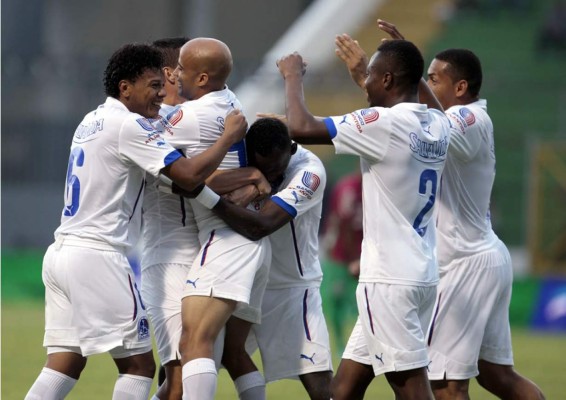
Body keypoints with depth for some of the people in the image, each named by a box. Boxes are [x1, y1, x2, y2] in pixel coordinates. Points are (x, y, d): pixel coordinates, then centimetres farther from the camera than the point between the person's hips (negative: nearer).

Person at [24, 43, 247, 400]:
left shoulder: (92, 122, 19)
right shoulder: (129, 125, -9)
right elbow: (189, 176, -16)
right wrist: (230, 136, -2)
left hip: (62, 251, 9)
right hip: (97, 255, -9)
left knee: (65, 365, 6)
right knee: (138, 364, -4)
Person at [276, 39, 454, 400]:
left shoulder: (385, 123, -15)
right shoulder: (438, 126, 8)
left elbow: (301, 128, -16)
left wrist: (294, 77, 1)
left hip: (390, 279, -9)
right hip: (423, 272, 9)